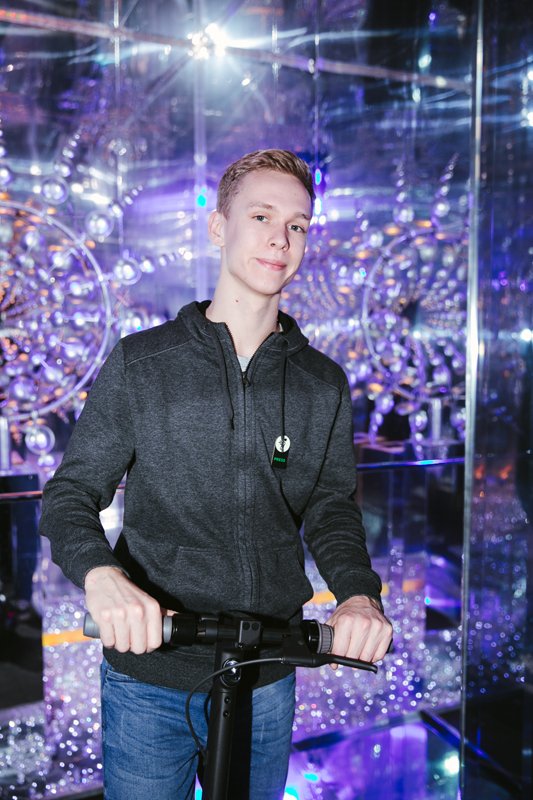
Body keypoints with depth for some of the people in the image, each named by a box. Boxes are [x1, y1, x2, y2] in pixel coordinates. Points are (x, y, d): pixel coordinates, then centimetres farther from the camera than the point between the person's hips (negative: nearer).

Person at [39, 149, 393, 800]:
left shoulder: (323, 383, 3)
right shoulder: (140, 362, -4)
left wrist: (359, 592, -17)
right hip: (147, 677, -2)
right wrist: (101, 575, -25)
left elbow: (330, 507, 4)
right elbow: (71, 492, -4)